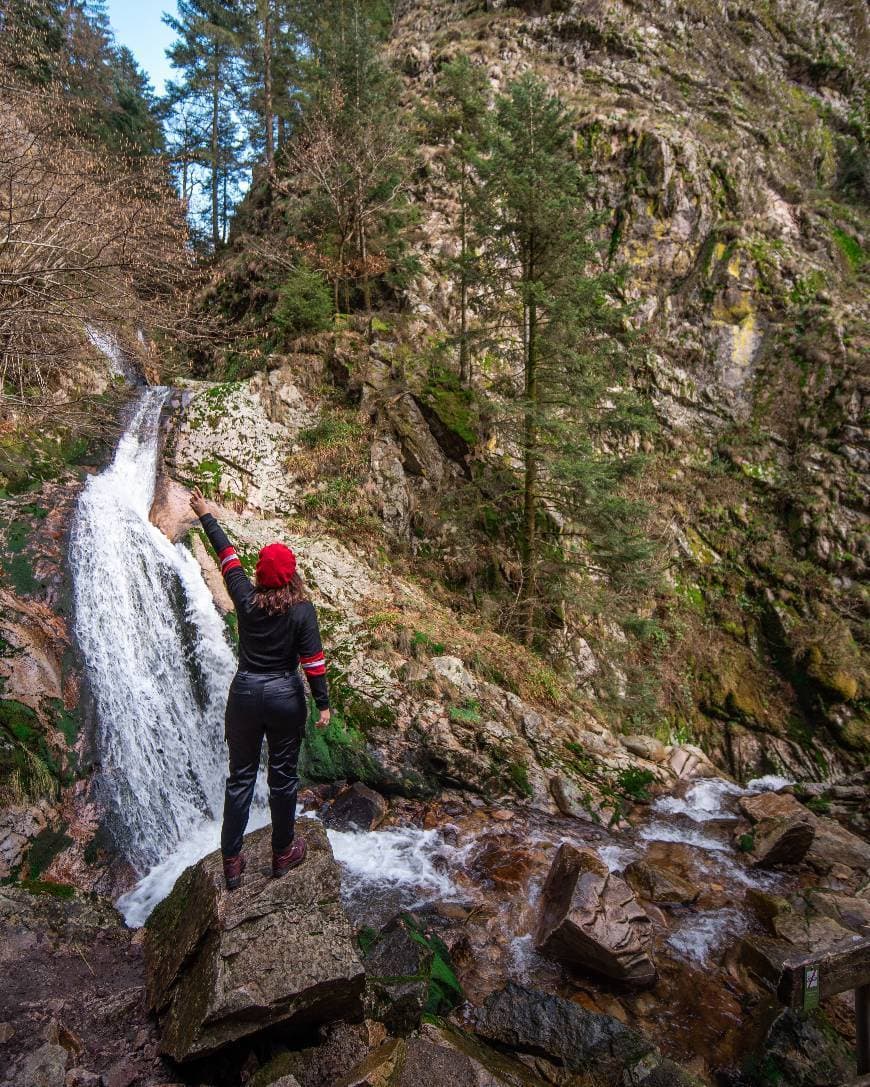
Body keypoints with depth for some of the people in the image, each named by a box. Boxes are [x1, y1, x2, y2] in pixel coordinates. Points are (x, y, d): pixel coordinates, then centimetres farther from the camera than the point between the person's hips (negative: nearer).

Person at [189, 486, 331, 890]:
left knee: (240, 777, 12)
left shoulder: (246, 599, -6)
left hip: (245, 692, 2)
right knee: (283, 776, 12)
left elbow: (227, 554, 6)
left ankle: (232, 862, 19)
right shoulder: (302, 609, -11)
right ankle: (283, 853, 26)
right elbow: (313, 660, -12)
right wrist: (322, 704, -4)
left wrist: (206, 515, 19)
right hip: (285, 695, -2)